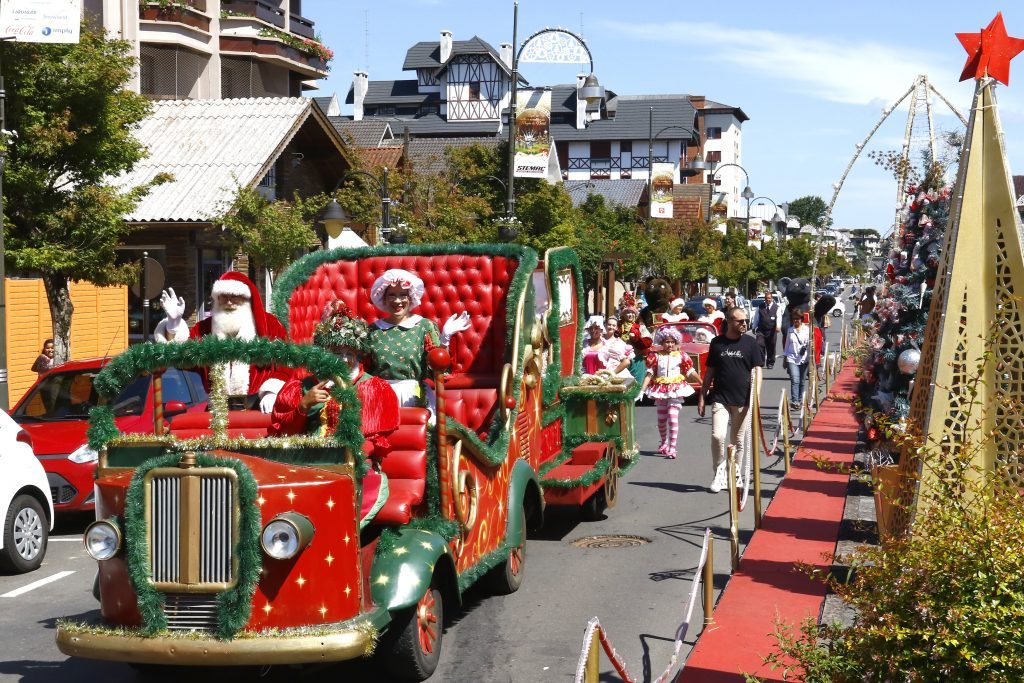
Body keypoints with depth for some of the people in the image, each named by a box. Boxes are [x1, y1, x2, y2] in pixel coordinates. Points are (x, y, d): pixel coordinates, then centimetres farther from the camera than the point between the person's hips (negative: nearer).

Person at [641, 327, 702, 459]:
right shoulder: (656, 357, 0)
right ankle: (664, 443, 35)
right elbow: (649, 374, -2)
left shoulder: (681, 356, -1)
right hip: (661, 389, 2)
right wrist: (642, 390, -10)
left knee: (673, 417, -13)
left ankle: (672, 448, -11)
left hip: (676, 390, -2)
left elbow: (691, 372, 4)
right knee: (661, 419, 12)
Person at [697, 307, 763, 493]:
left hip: (743, 400, 0)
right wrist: (702, 396, 7)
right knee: (718, 436, -14)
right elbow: (709, 371, 10)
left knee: (738, 441, 8)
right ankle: (719, 474, 1)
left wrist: (756, 394, -13)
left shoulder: (750, 343, 1)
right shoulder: (717, 343, 3)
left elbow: (757, 370, 0)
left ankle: (734, 475, 24)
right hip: (720, 399, 0)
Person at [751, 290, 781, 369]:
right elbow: (756, 318, 14)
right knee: (759, 345, -13)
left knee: (771, 348, 6)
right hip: (761, 331, 1)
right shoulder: (760, 307, 8)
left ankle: (770, 363, 20)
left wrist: (778, 326, -26)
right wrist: (754, 327, 14)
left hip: (771, 331, 0)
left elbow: (779, 317, -10)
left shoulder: (776, 307, 3)